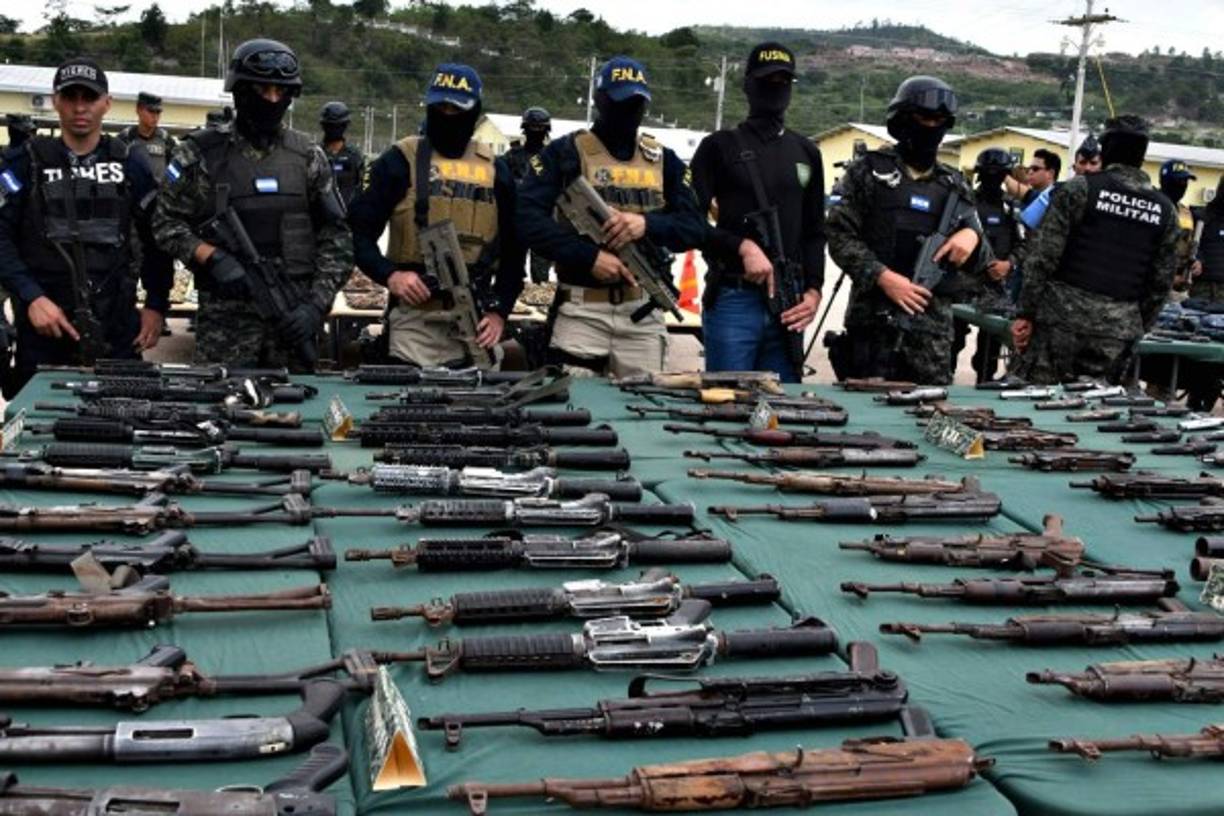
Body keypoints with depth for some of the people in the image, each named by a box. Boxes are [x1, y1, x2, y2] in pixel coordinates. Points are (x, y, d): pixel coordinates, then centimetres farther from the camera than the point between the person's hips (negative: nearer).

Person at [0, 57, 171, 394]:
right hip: (43, 328, -1)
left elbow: (157, 239, 12)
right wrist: (31, 297, -15)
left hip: (117, 329, 1)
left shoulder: (131, 166, 9)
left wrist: (156, 305, 5)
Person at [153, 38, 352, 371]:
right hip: (225, 316, -2)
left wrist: (316, 304, -6)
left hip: (293, 315, 2)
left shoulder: (307, 155, 7)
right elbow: (166, 222, 4)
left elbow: (336, 237, 5)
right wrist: (211, 257, -14)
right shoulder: (201, 153, 2)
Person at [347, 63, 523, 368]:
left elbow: (513, 247, 15)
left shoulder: (495, 170, 12)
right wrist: (389, 274, -16)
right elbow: (359, 231, 0)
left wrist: (500, 311, 4)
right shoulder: (401, 160, 2)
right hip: (415, 320, -3)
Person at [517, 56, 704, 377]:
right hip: (581, 310, -3)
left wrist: (648, 224, -14)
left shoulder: (664, 160, 13)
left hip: (644, 313, 3)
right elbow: (528, 218, -9)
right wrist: (589, 256, -18)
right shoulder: (563, 153, 2)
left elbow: (696, 228, 6)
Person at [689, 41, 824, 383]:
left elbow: (814, 232, 17)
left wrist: (813, 290, 3)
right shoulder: (719, 146, 5)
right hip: (732, 299, -4)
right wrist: (743, 246, -14)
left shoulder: (807, 153, 17)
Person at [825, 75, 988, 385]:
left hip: (934, 322, 3)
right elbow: (839, 235, -3)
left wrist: (972, 235, -6)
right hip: (875, 316, -3)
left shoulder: (954, 185, 17)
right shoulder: (870, 171, 5)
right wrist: (883, 276, -15)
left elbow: (979, 265, 18)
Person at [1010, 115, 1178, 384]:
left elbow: (1043, 257, -7)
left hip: (1064, 313, -3)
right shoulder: (1164, 209, 10)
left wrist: (1026, 313, -4)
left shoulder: (1080, 188, -2)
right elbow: (1161, 282, 11)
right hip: (1119, 325, 3)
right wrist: (1137, 328, 19)